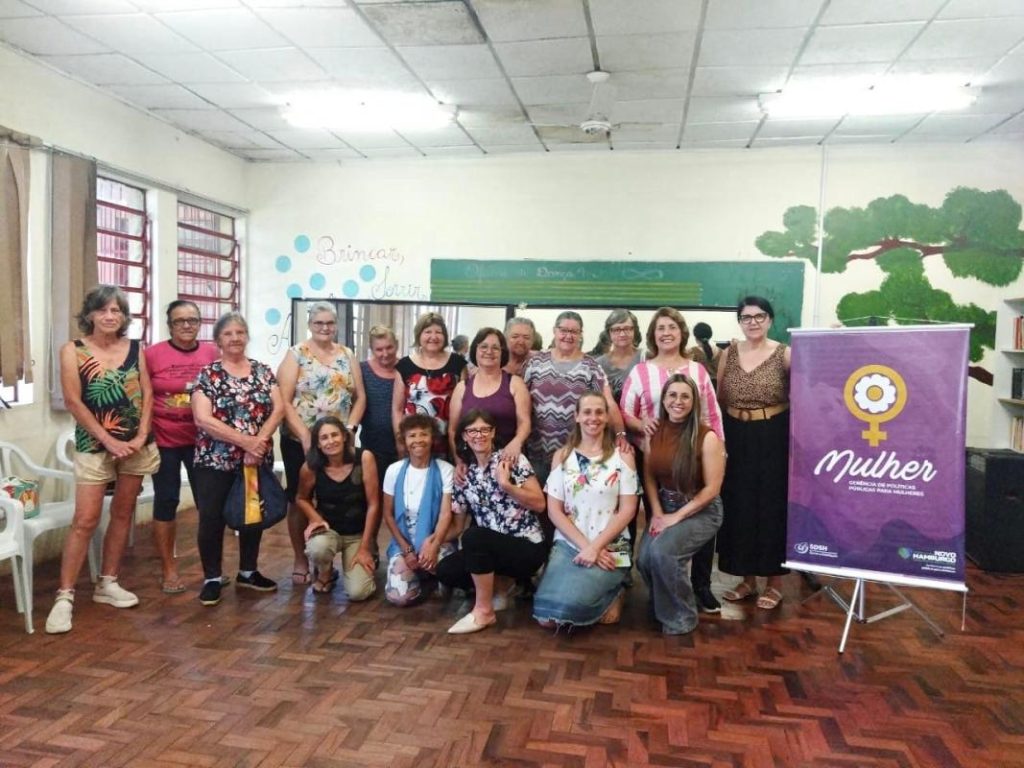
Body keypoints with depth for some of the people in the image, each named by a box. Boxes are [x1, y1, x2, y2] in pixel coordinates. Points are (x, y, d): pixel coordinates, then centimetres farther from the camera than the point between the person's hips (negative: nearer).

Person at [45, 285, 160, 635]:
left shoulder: (135, 348, 4)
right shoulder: (73, 350, -4)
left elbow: (147, 393, 3)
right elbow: (73, 401, -9)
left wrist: (141, 436, -9)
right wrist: (110, 441, -13)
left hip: (135, 444, 4)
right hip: (94, 445, -3)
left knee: (123, 514, 10)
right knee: (85, 520, -6)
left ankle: (107, 583, 23)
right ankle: (64, 596, 3)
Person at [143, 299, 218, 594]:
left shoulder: (212, 353, 0)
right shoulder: (152, 354, -6)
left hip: (202, 440, 2)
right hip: (164, 441, -2)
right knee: (166, 501, 7)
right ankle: (169, 569, 20)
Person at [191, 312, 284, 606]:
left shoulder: (263, 371, 6)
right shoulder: (207, 375, -4)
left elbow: (278, 409, -2)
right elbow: (203, 419, -14)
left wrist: (259, 441, -17)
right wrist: (245, 441, -19)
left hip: (258, 459, 3)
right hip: (215, 461, -3)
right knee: (212, 518, 1)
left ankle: (248, 572, 28)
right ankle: (212, 578, 16)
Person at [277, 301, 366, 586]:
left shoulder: (347, 355, 8)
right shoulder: (296, 355, -3)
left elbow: (360, 397, 7)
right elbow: (284, 401, -10)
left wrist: (350, 428, -6)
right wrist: (305, 435, -17)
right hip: (299, 441, -3)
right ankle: (300, 559, 20)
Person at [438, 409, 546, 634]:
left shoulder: (512, 460, -6)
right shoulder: (465, 475, 9)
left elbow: (539, 504, -11)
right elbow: (457, 525, 8)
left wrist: (506, 484, -21)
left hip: (527, 547, -6)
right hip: (491, 548, 6)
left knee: (473, 536, -30)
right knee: (445, 570, -15)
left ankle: (484, 611, -14)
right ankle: (501, 585, 9)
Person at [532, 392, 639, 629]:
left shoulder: (622, 455, 1)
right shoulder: (562, 456, 7)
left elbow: (628, 510, -4)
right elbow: (554, 511, 2)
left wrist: (595, 547, -14)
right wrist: (585, 546, -11)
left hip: (610, 547, -2)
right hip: (568, 544, 3)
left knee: (569, 603, -25)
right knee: (547, 615, -16)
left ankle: (613, 593, 8)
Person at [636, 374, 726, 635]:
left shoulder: (707, 437, -16)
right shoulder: (655, 432, -2)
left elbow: (711, 489, -15)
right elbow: (649, 475, 5)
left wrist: (676, 517, -16)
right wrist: (657, 513, -7)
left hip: (701, 511, -4)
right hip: (664, 506, 5)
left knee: (662, 552, -27)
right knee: (644, 558, -18)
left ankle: (681, 616, -2)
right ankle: (662, 607, 14)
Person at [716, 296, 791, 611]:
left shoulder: (785, 355, -6)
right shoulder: (728, 354, 5)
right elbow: (719, 399, 11)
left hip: (774, 438, -3)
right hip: (736, 438, 4)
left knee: (773, 508, 4)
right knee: (739, 508, 9)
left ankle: (774, 582, 20)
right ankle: (748, 579, 25)